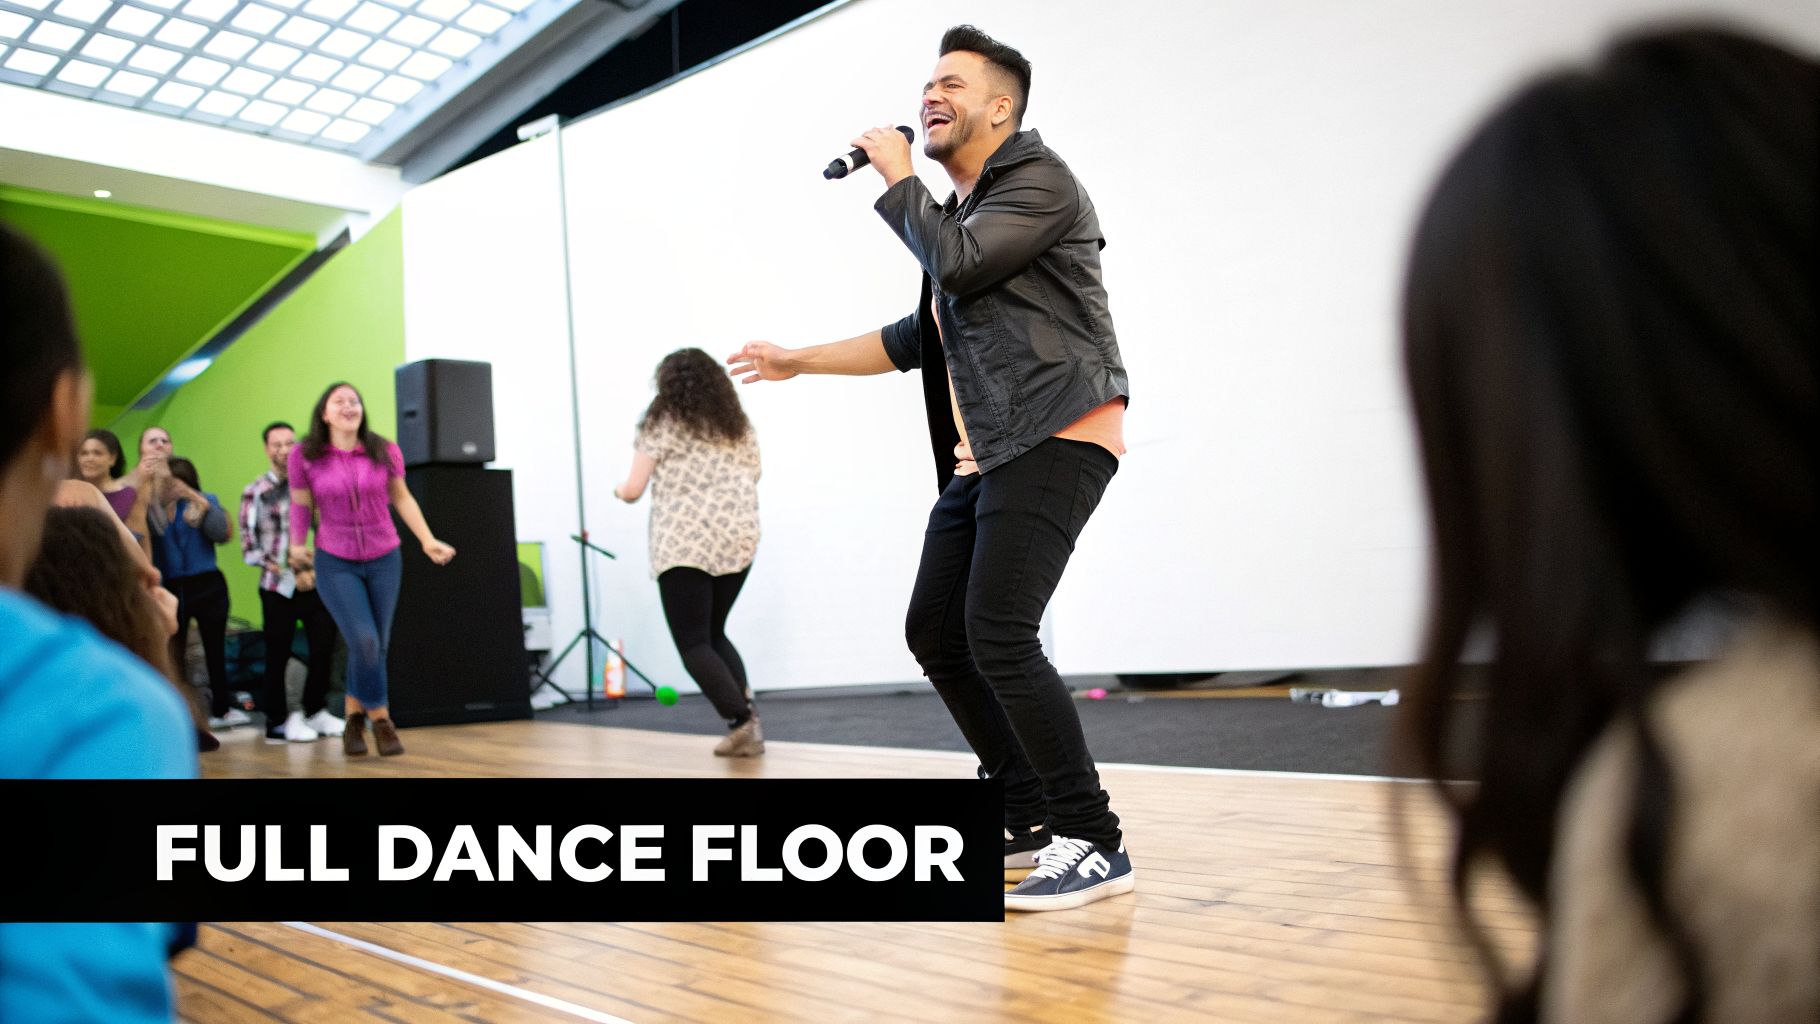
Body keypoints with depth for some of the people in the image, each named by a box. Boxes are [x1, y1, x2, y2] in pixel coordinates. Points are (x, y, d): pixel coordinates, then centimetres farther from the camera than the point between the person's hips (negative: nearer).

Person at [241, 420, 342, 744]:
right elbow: (249, 546, -2)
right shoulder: (255, 492, 1)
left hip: (315, 582, 2)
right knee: (278, 655, 4)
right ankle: (278, 720, 17)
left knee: (324, 648, 3)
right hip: (278, 586, -2)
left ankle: (315, 711, 21)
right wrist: (288, 572, -11)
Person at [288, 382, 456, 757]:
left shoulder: (384, 451, -4)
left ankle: (354, 719, 29)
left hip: (384, 558, 2)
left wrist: (428, 540, -2)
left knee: (377, 646, 7)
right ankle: (380, 719, 8)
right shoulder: (304, 456, -7)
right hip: (335, 562, -2)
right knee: (364, 641, -15)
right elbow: (300, 504, 6)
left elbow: (402, 498, 4)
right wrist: (297, 545, 9)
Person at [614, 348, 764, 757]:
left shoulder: (661, 424, 0)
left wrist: (620, 490, 22)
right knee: (715, 634, 20)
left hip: (684, 545, -5)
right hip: (738, 542, 5)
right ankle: (746, 714, 2)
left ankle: (742, 723, -15)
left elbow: (633, 490, 0)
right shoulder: (740, 426, 14)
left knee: (693, 644, 0)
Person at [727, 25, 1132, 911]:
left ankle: (1093, 846, -7)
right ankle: (1030, 820, 19)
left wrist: (897, 179, -3)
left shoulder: (1037, 179, -3)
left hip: (1056, 440, -10)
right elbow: (917, 339, 29)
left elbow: (958, 265, -20)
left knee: (997, 637, -18)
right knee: (935, 634, 8)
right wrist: (799, 361, 31)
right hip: (981, 457, 10)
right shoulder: (957, 209, 23)